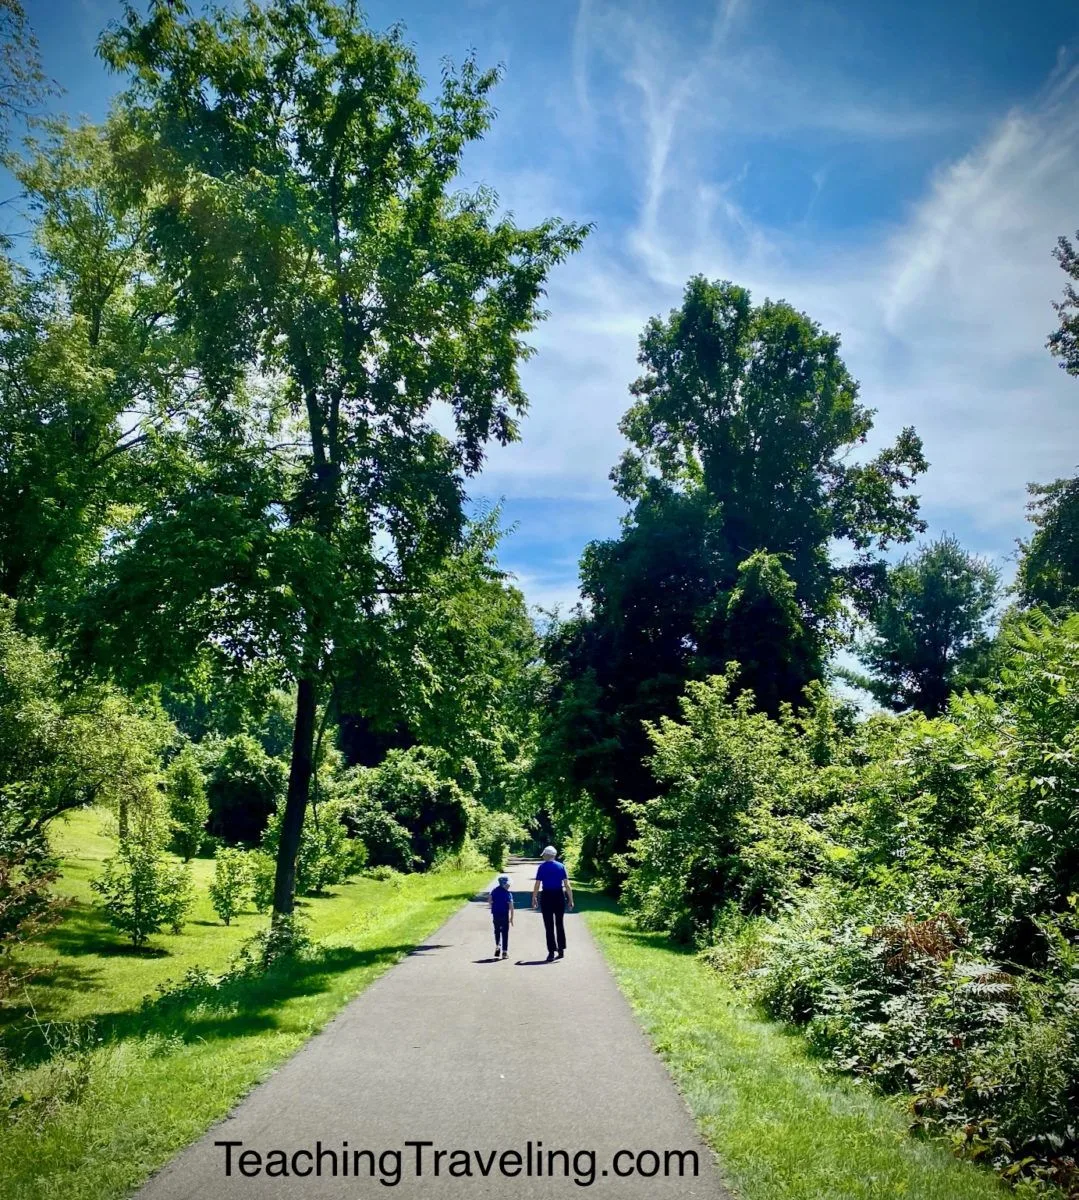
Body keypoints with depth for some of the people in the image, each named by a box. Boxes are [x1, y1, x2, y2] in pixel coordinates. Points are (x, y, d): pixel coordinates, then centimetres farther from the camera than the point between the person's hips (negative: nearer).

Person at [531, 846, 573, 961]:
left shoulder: (542, 867, -3)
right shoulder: (561, 866, 1)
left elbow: (537, 885, -5)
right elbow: (567, 884, -3)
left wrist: (534, 899, 3)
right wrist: (570, 899, 0)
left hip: (546, 897, -2)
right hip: (559, 897, 2)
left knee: (549, 926, 2)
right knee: (559, 924, 16)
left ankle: (551, 952, -2)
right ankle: (561, 950, 19)